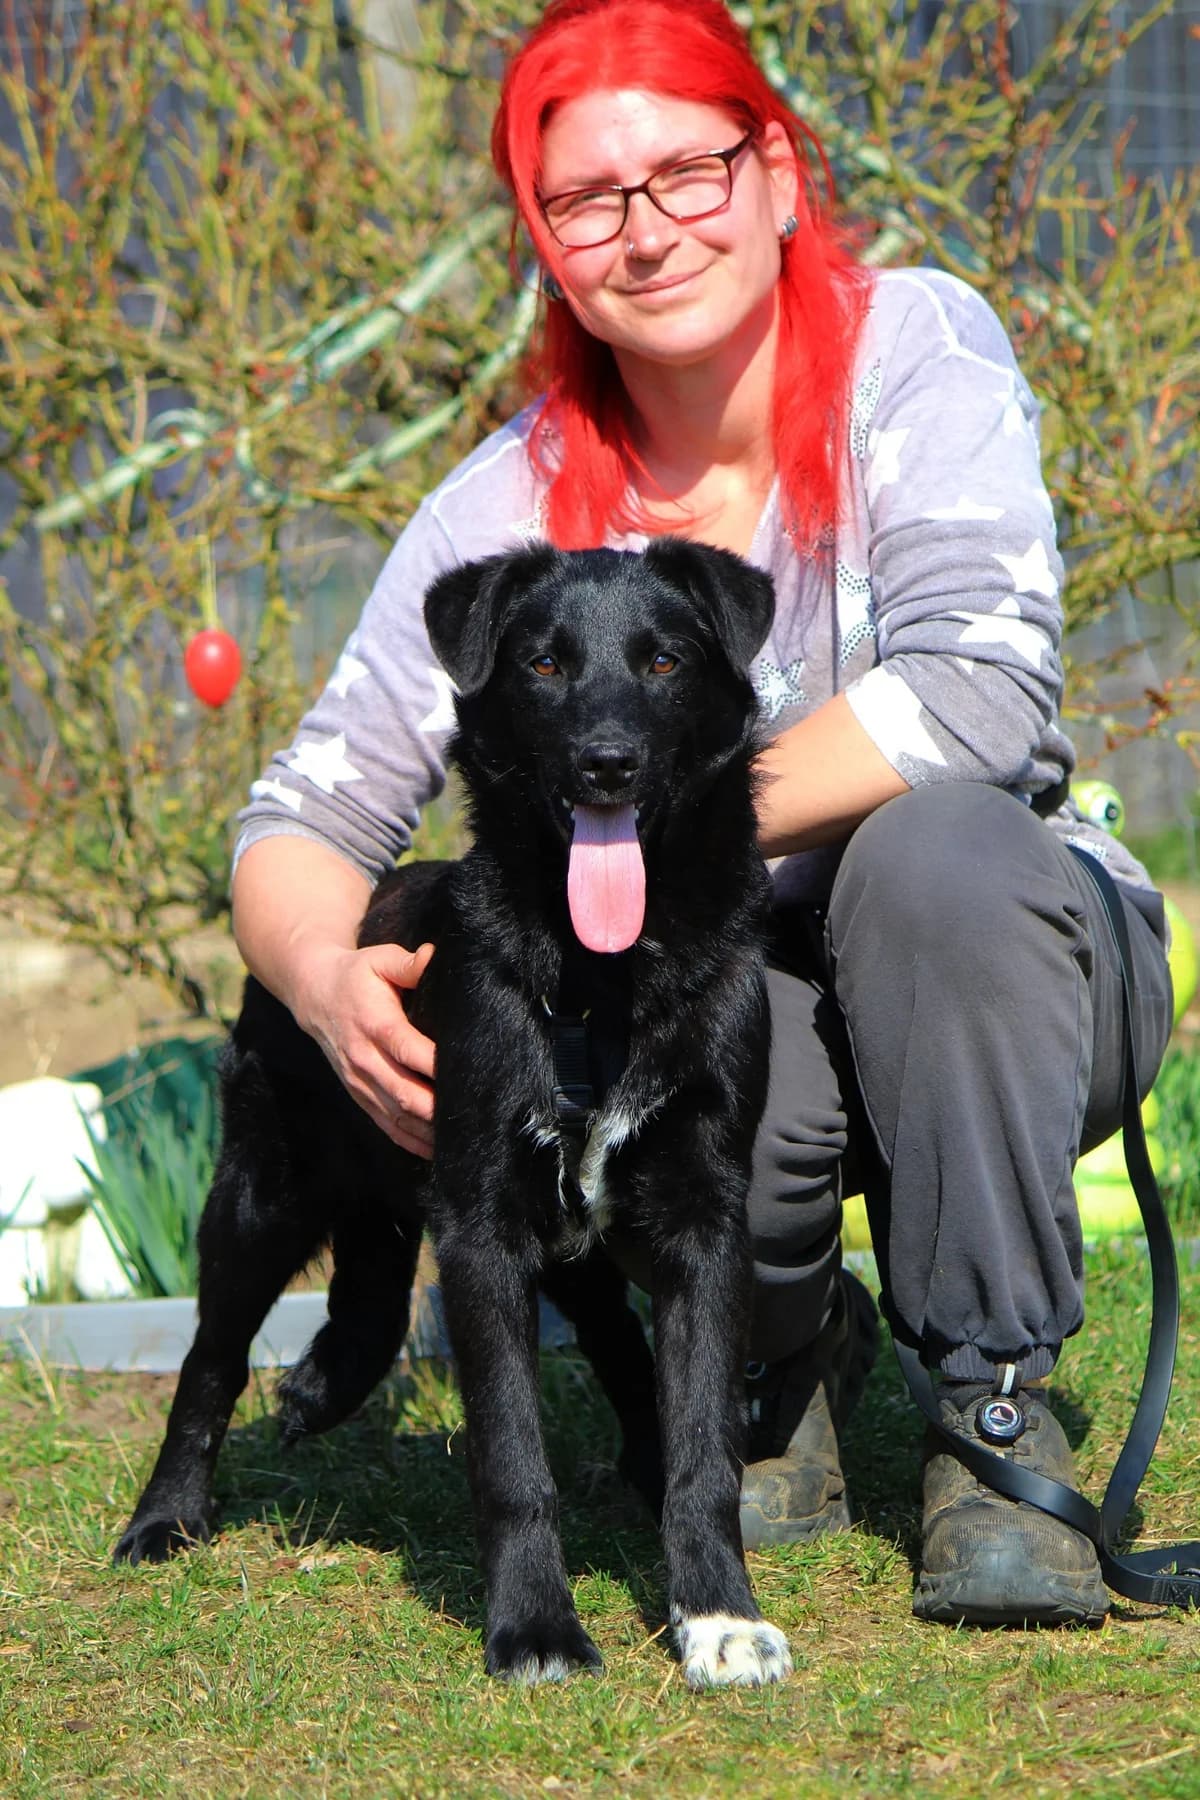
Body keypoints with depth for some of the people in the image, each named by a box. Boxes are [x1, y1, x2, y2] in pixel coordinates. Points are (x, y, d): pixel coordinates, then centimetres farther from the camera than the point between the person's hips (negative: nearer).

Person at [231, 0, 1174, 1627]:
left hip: (998, 956, -1)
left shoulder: (915, 348, -13)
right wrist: (331, 984, -29)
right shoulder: (514, 505, -7)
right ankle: (795, 1360, 4)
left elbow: (979, 693, -27)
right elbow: (300, 826, -5)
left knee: (932, 844, -35)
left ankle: (997, 1407, -16)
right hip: (748, 995, 1)